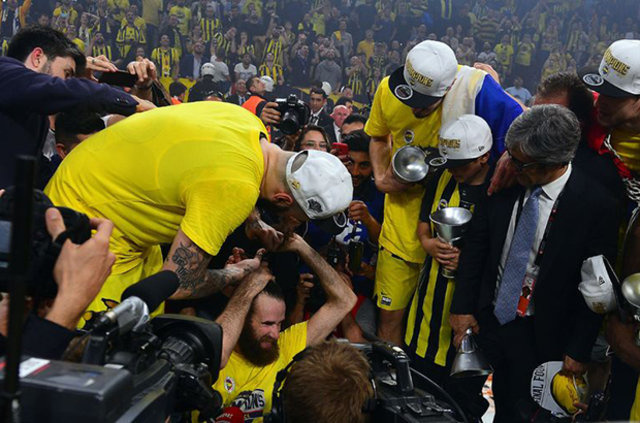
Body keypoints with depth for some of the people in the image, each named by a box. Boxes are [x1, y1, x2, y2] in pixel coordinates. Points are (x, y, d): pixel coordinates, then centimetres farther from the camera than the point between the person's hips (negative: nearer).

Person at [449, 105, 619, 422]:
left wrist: (579, 350, -7)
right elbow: (475, 245, 2)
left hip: (539, 336, -3)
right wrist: (463, 306, 0)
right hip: (488, 319, 3)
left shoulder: (595, 206, -17)